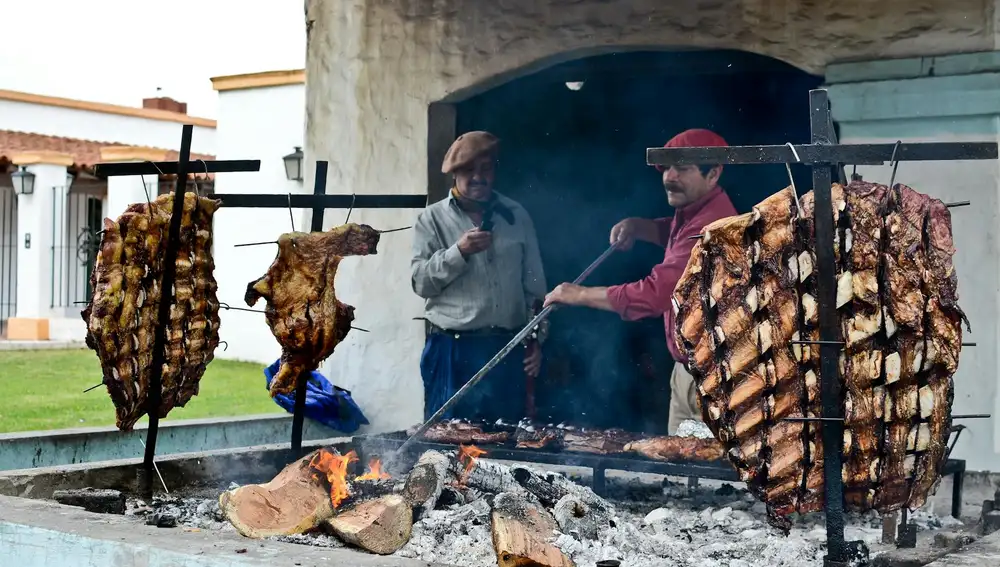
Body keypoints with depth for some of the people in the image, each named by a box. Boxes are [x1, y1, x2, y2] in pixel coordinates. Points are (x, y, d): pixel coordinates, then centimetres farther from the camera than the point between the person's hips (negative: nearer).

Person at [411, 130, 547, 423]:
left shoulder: (516, 216, 11)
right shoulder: (433, 219, 3)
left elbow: (534, 284, 14)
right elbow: (421, 281, -6)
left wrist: (536, 337, 9)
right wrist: (459, 252, -18)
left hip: (508, 349, 2)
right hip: (453, 350, -2)